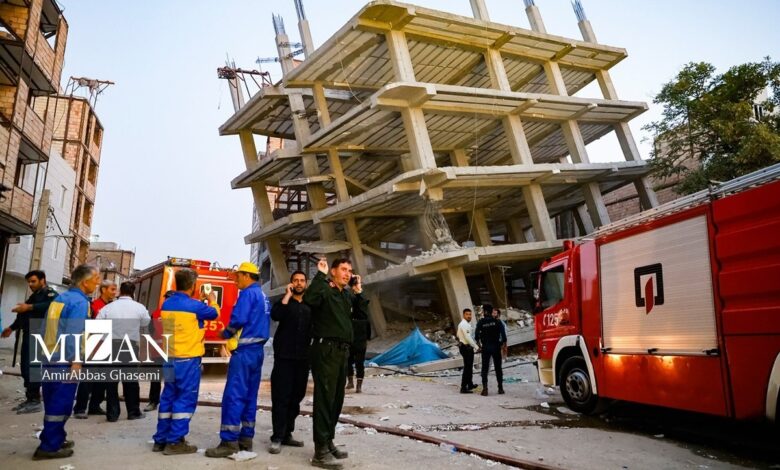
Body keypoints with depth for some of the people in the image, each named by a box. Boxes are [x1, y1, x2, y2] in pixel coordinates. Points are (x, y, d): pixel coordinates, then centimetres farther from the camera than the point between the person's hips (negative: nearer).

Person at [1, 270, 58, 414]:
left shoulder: (50, 294, -6)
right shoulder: (33, 296, 24)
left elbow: (50, 306, -28)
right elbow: (24, 315, 33)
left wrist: (29, 307, -34)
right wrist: (12, 327, 30)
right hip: (29, 336, 10)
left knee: (32, 367, -13)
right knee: (25, 368, 10)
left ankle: (35, 401, -8)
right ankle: (30, 398, 17)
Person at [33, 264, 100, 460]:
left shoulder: (59, 298, 14)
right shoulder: (79, 302, -14)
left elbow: (46, 329, 17)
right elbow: (73, 334, -23)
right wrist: (75, 361, -23)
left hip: (49, 359, 9)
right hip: (64, 362, -9)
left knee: (53, 403, 17)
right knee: (61, 404, -1)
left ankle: (54, 439, 28)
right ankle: (49, 447, 4)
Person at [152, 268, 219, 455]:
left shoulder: (167, 304, 6)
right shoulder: (194, 305, -15)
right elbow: (214, 313, 3)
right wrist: (212, 300, 23)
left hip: (170, 357, 7)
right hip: (188, 359, -7)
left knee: (168, 397, 13)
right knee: (185, 399, 0)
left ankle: (161, 440, 20)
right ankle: (175, 442, 1)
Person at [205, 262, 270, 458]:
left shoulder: (248, 293, -11)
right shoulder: (262, 296, 16)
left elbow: (238, 319, -20)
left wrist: (226, 333, -2)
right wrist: (233, 333, 14)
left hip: (245, 350, -9)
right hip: (257, 350, 9)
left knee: (234, 395, -7)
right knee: (250, 396, 11)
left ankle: (229, 442, -6)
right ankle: (246, 438, 15)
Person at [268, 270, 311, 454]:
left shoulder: (309, 306, 15)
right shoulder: (284, 302, 4)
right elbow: (275, 315, -19)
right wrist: (288, 294, -13)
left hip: (302, 357, 4)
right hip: (284, 356, -4)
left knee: (296, 396, 7)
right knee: (281, 397, -6)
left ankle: (287, 434, 17)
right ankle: (277, 438, -2)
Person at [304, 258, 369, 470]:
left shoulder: (348, 294, 16)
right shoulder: (324, 289, -7)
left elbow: (363, 312, 14)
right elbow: (309, 299, -27)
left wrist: (358, 291, 6)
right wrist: (320, 275, -21)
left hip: (342, 350, 8)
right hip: (326, 349, -8)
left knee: (337, 398, 14)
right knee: (324, 397, -9)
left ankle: (328, 442, 25)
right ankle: (320, 451, -6)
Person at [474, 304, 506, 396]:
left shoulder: (481, 322, -4)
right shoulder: (497, 321, -2)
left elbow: (476, 335, -7)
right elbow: (503, 334, -9)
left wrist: (479, 344, 7)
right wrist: (503, 344, 1)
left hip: (485, 347, -1)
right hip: (496, 346, 1)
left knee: (485, 368, 5)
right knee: (498, 368, 10)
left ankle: (485, 389, -2)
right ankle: (500, 388, 13)